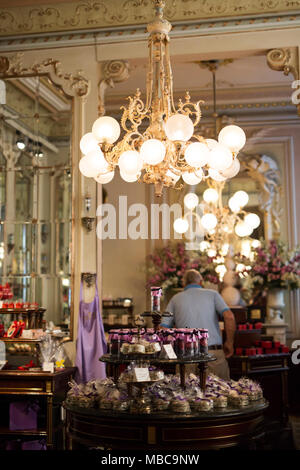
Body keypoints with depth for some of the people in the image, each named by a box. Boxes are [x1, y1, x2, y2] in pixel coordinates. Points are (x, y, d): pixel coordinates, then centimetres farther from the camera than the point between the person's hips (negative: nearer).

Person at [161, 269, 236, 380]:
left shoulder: (176, 299, 15)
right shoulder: (212, 294, 11)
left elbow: (163, 329, 7)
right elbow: (229, 317, -5)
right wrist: (229, 343, 6)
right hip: (214, 353, -1)